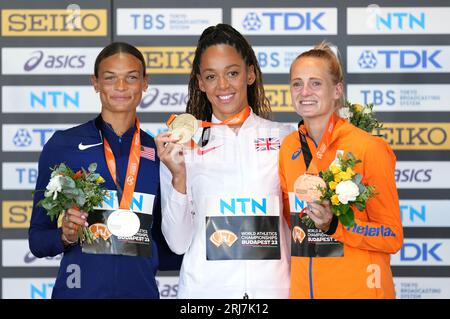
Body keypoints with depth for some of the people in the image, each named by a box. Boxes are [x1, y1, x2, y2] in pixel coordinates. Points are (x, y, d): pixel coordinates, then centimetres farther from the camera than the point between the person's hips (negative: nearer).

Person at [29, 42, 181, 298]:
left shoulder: (158, 153, 4)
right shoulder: (63, 145, -3)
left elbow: (164, 249, 11)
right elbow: (38, 239, -1)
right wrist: (66, 236, -19)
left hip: (141, 289, 2)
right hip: (80, 289, -2)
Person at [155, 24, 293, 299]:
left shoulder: (284, 138, 3)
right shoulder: (182, 144, 2)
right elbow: (178, 243, -1)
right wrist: (179, 177, -11)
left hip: (274, 286, 0)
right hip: (205, 287, 0)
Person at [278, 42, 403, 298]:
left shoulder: (368, 148, -11)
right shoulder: (288, 148, 3)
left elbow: (393, 237, -10)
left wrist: (334, 225, -21)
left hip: (358, 288, -4)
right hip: (303, 288, 5)